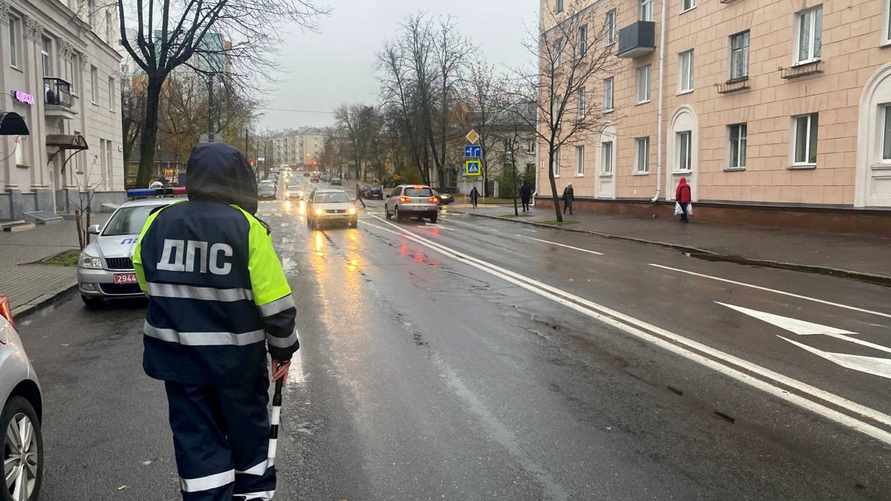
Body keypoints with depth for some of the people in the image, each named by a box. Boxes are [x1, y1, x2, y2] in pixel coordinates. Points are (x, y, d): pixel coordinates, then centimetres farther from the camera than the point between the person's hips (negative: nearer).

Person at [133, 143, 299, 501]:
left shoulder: (157, 224, -4)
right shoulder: (248, 228, -16)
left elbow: (147, 284, 11)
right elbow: (276, 303, -14)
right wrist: (283, 350, 1)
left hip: (176, 355, 3)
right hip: (237, 357, -2)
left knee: (195, 437, 14)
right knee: (248, 429, 18)